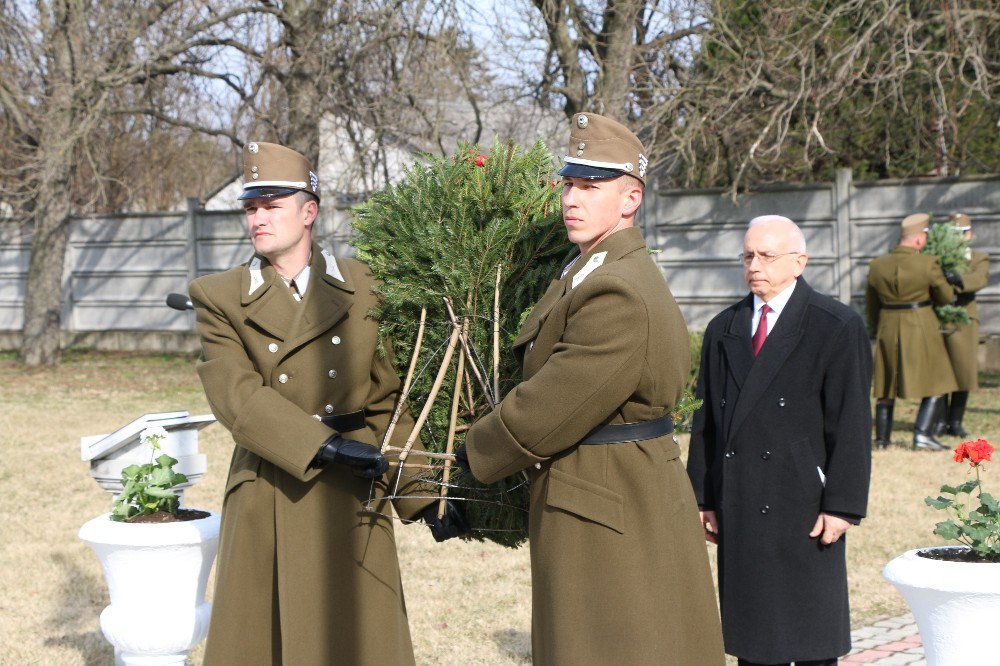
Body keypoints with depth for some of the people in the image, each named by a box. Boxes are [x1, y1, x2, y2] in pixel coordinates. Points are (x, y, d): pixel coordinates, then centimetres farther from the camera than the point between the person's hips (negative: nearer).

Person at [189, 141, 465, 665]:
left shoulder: (362, 288, 5)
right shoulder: (221, 299, 0)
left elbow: (387, 400, 7)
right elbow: (237, 396, -13)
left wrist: (423, 497, 1)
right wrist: (325, 447, -23)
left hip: (353, 500, 1)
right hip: (270, 501, 0)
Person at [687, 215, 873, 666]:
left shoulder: (838, 327, -3)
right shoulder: (723, 329, 13)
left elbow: (851, 425, -8)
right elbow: (706, 420, 13)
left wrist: (842, 505, -13)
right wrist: (702, 497, 7)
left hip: (804, 509, -5)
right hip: (738, 509, 5)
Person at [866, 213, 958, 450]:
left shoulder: (877, 266, 0)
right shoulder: (928, 264, -13)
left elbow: (871, 305, 11)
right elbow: (946, 297, -1)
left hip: (888, 330, 4)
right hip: (921, 329, -4)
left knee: (887, 385, 14)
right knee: (936, 384, 5)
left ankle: (881, 439, 15)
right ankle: (923, 434, -8)